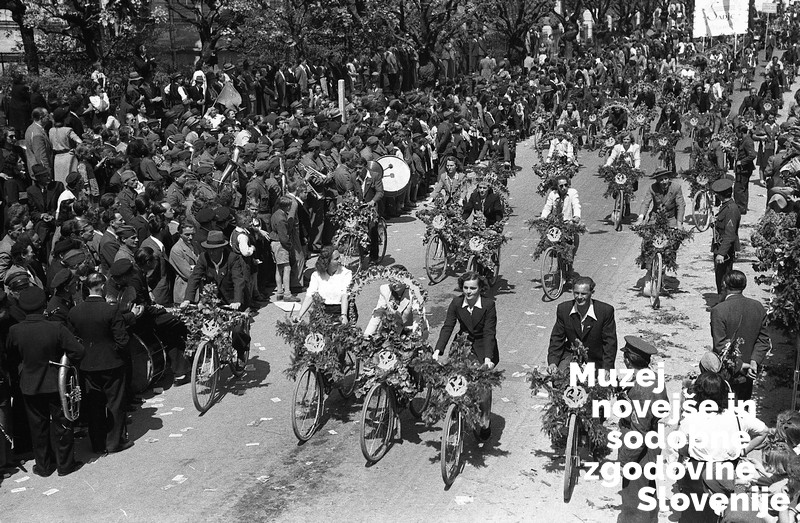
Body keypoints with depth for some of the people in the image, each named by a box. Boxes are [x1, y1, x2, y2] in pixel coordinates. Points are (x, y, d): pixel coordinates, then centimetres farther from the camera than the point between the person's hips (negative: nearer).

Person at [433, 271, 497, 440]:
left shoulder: (489, 304, -17)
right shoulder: (456, 303, -8)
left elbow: (489, 332, -20)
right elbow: (447, 327, -11)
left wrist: (488, 357, -30)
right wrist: (438, 350, -23)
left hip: (484, 349, -3)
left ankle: (485, 422, 10)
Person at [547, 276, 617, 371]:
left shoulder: (606, 310, -13)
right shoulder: (563, 309, -6)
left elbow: (610, 342, -9)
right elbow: (557, 338, -1)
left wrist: (606, 370, -18)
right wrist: (553, 362, -15)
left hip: (595, 360, -1)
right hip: (571, 355, 1)